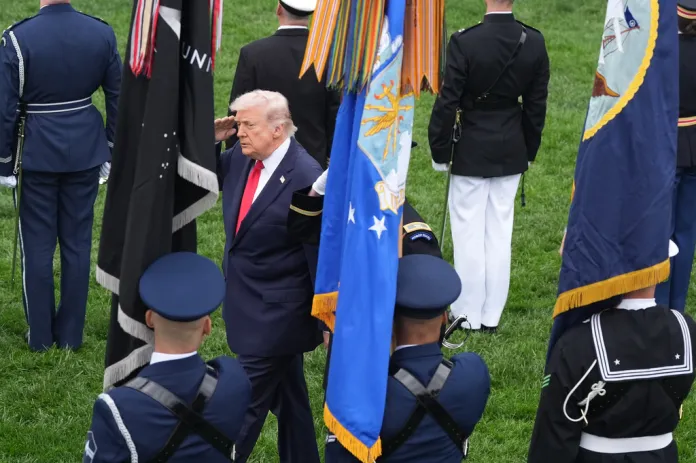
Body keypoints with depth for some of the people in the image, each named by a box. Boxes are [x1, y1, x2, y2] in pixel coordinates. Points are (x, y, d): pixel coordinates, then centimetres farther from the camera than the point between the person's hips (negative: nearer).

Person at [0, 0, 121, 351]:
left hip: (36, 155, -3)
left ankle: (40, 335, 19)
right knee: (77, 242, 12)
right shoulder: (102, 33, -7)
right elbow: (118, 98, 2)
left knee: (38, 245, 10)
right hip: (85, 152, 3)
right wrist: (111, 153, 13)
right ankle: (70, 334, 20)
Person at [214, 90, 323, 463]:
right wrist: (210, 139, -4)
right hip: (248, 303, 8)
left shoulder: (305, 178, -23)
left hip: (276, 315, -8)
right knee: (287, 397, 21)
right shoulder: (241, 157, -2)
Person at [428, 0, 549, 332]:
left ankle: (468, 314, 12)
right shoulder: (534, 42, -5)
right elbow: (537, 103, 3)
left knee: (469, 233, 5)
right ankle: (491, 315, 17)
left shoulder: (464, 42, -19)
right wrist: (528, 151, 15)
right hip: (512, 153, 4)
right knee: (500, 233, 11)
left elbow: (447, 103, -13)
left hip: (471, 152, -4)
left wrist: (440, 152, -2)